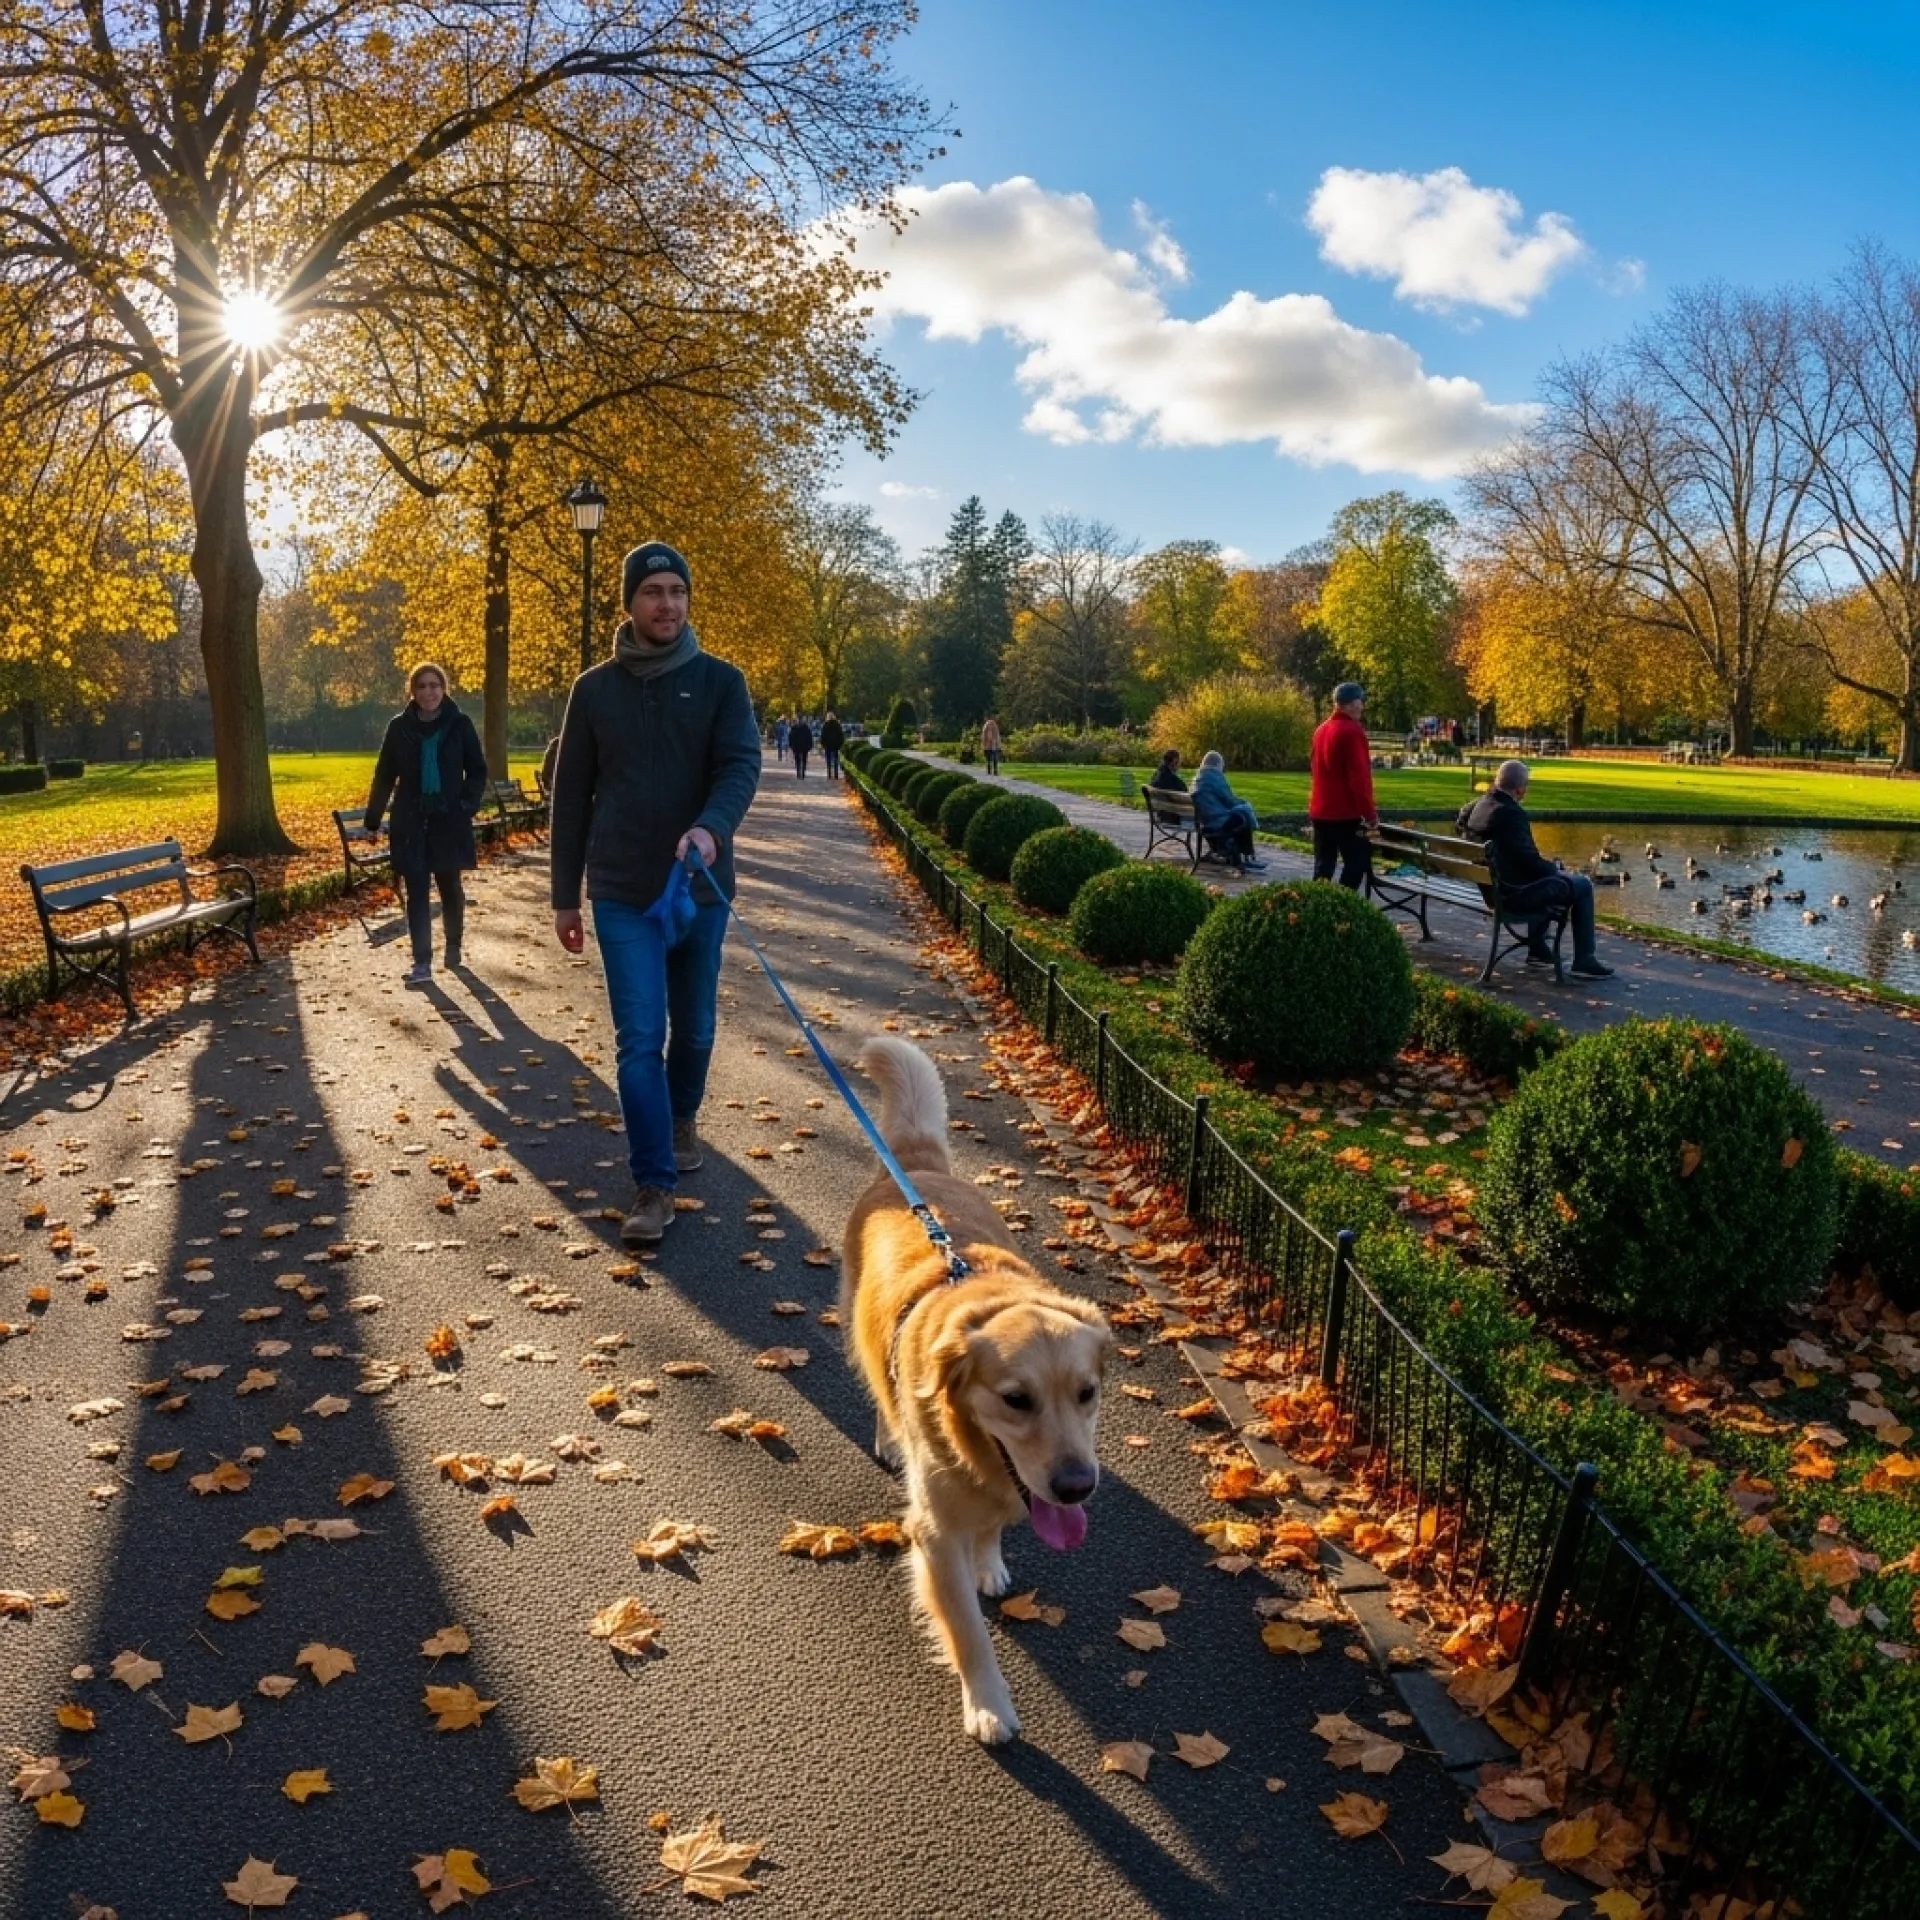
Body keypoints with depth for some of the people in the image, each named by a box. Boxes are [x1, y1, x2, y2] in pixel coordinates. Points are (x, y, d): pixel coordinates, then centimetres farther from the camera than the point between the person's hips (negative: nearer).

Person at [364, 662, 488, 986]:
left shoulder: (459, 725, -2)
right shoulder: (399, 727, 1)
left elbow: (478, 771, 4)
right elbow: (384, 775, 5)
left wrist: (468, 804, -10)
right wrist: (373, 818, 0)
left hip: (449, 820, 0)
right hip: (411, 822, 0)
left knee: (450, 887, 12)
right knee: (416, 892, -4)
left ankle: (453, 945, 35)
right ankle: (422, 963, -3)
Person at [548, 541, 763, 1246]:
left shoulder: (721, 682, 1)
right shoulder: (594, 690, 3)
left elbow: (742, 764, -13)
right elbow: (570, 797, 6)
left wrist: (711, 827, -34)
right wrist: (565, 896, 6)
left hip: (701, 889, 1)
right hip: (623, 895, -1)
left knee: (693, 1026, 15)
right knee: (639, 1039, -6)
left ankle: (683, 1117, 43)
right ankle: (653, 1184, -2)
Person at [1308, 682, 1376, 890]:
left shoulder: (1321, 729, 13)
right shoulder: (1352, 731, -14)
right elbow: (1358, 777, -19)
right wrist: (1369, 812, -16)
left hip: (1320, 810, 8)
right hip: (1345, 812, -8)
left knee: (1324, 864, 11)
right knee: (1358, 861, -1)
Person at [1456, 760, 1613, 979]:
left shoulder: (1478, 806, 1)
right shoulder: (1512, 813, -25)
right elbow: (1529, 859, -24)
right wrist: (1553, 867, -4)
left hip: (1491, 888, 10)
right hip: (1515, 893, -10)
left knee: (1547, 873, 35)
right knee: (1583, 886, 5)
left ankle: (1537, 947, 38)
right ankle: (1584, 960, 11)